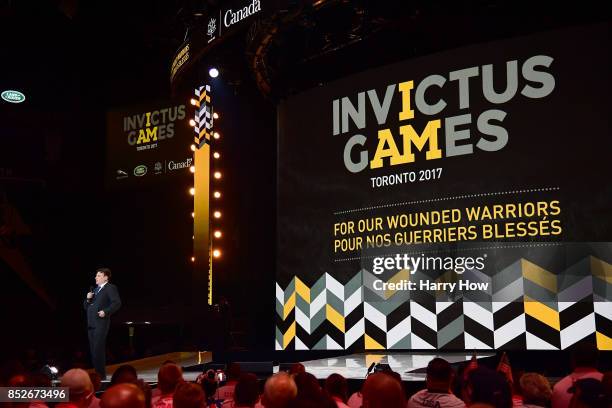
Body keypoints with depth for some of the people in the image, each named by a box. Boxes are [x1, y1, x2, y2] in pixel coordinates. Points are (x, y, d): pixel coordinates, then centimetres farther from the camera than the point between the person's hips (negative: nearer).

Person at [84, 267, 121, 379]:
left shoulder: (110, 288, 1)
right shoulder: (95, 290, 25)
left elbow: (117, 303, -12)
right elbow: (86, 307, 25)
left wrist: (105, 312, -21)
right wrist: (88, 299, 6)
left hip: (101, 323, -8)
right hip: (91, 324, 8)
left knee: (98, 349, -13)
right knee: (93, 350, 6)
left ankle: (101, 374, -10)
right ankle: (97, 373, 11)